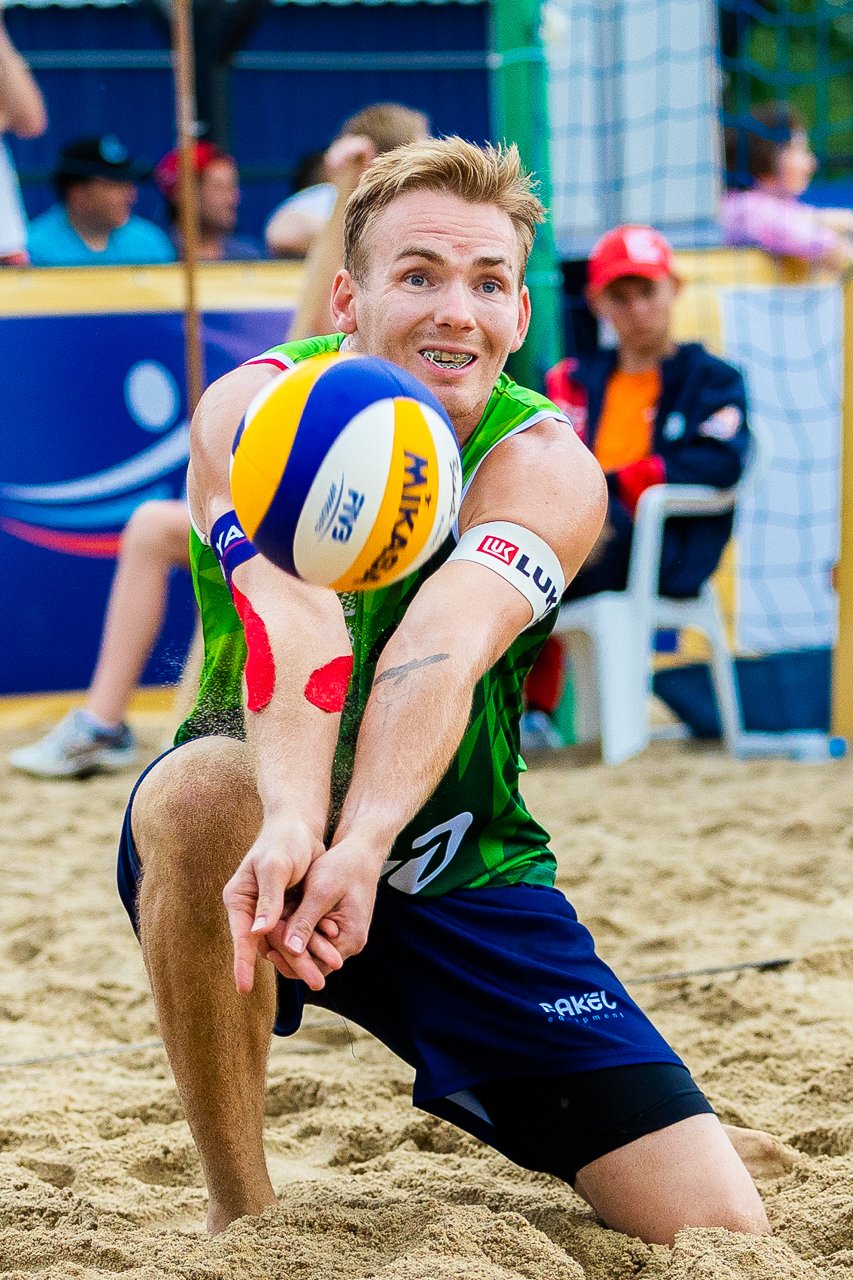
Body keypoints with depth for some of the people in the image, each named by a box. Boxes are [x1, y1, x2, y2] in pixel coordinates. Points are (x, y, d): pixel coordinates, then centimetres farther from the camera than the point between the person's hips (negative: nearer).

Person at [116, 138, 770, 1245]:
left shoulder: (547, 465, -16)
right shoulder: (257, 408, -17)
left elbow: (443, 647, -36)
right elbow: (293, 621, -37)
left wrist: (361, 848, -54)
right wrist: (292, 820, -57)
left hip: (462, 873, 1)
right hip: (269, 831, 0)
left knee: (721, 1232, -10)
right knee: (207, 788, -39)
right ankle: (239, 1213, -19)